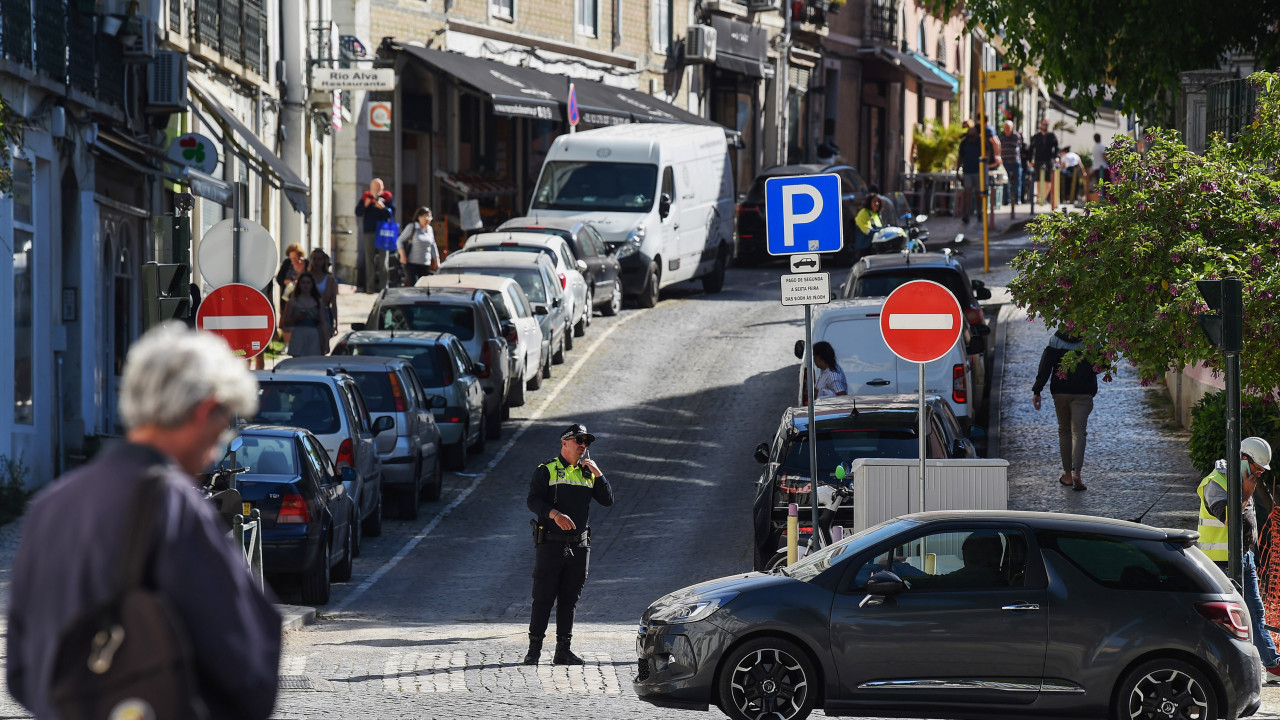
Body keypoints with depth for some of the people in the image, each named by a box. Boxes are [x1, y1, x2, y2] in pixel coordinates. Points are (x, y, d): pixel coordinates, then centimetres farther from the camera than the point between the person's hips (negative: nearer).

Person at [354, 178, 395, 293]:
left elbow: (392, 213, -4)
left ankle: (384, 287, -3)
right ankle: (370, 287, 4)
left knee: (383, 261, -4)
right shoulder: (366, 198, 7)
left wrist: (383, 207, -19)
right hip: (369, 232, 2)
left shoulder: (387, 198, 2)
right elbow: (358, 213, 4)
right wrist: (365, 205, -12)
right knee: (369, 260, 2)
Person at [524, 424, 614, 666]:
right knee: (543, 598, -4)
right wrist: (555, 514, -26)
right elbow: (534, 500, -9)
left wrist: (597, 473, -5)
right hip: (551, 543, -4)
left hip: (579, 545, 4)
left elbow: (608, 500, 7)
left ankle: (563, 650, 10)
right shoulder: (546, 470, 1)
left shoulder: (588, 473, 15)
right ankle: (534, 648, 0)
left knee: (569, 600, 6)